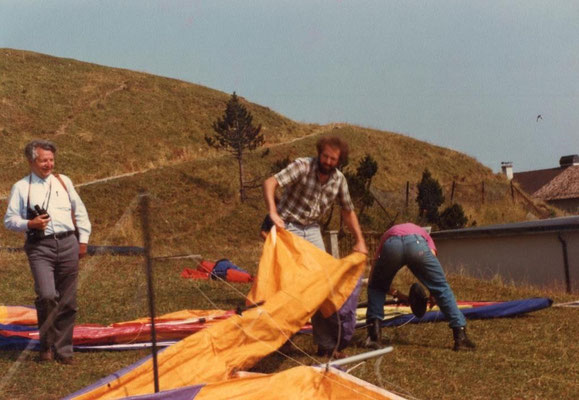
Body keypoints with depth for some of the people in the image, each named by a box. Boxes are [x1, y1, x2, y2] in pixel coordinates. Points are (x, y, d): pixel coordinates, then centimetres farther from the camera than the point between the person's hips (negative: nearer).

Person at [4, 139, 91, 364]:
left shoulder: (63, 181, 15)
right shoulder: (21, 188, 5)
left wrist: (83, 239, 13)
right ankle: (46, 345, 0)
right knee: (46, 295, -20)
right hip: (40, 247, -3)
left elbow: (80, 212, 20)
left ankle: (63, 350, 16)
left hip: (67, 244, 3)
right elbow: (9, 220, 5)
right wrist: (29, 224, -13)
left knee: (68, 301, 4)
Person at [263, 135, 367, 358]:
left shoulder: (339, 180, 1)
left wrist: (360, 241, 11)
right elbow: (270, 183, -28)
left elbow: (348, 211, 15)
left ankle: (327, 342, 7)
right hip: (287, 228, -5)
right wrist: (273, 212, -42)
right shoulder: (302, 167, -16)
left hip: (312, 231, 5)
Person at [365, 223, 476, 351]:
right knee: (442, 288, 17)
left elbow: (373, 278, 38)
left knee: (376, 288, 27)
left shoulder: (387, 235, 45)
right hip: (416, 243, -1)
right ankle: (460, 337, 13)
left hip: (391, 245, 1)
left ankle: (374, 336, 16)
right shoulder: (423, 234, 44)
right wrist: (433, 293, 30)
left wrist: (398, 294, 43)